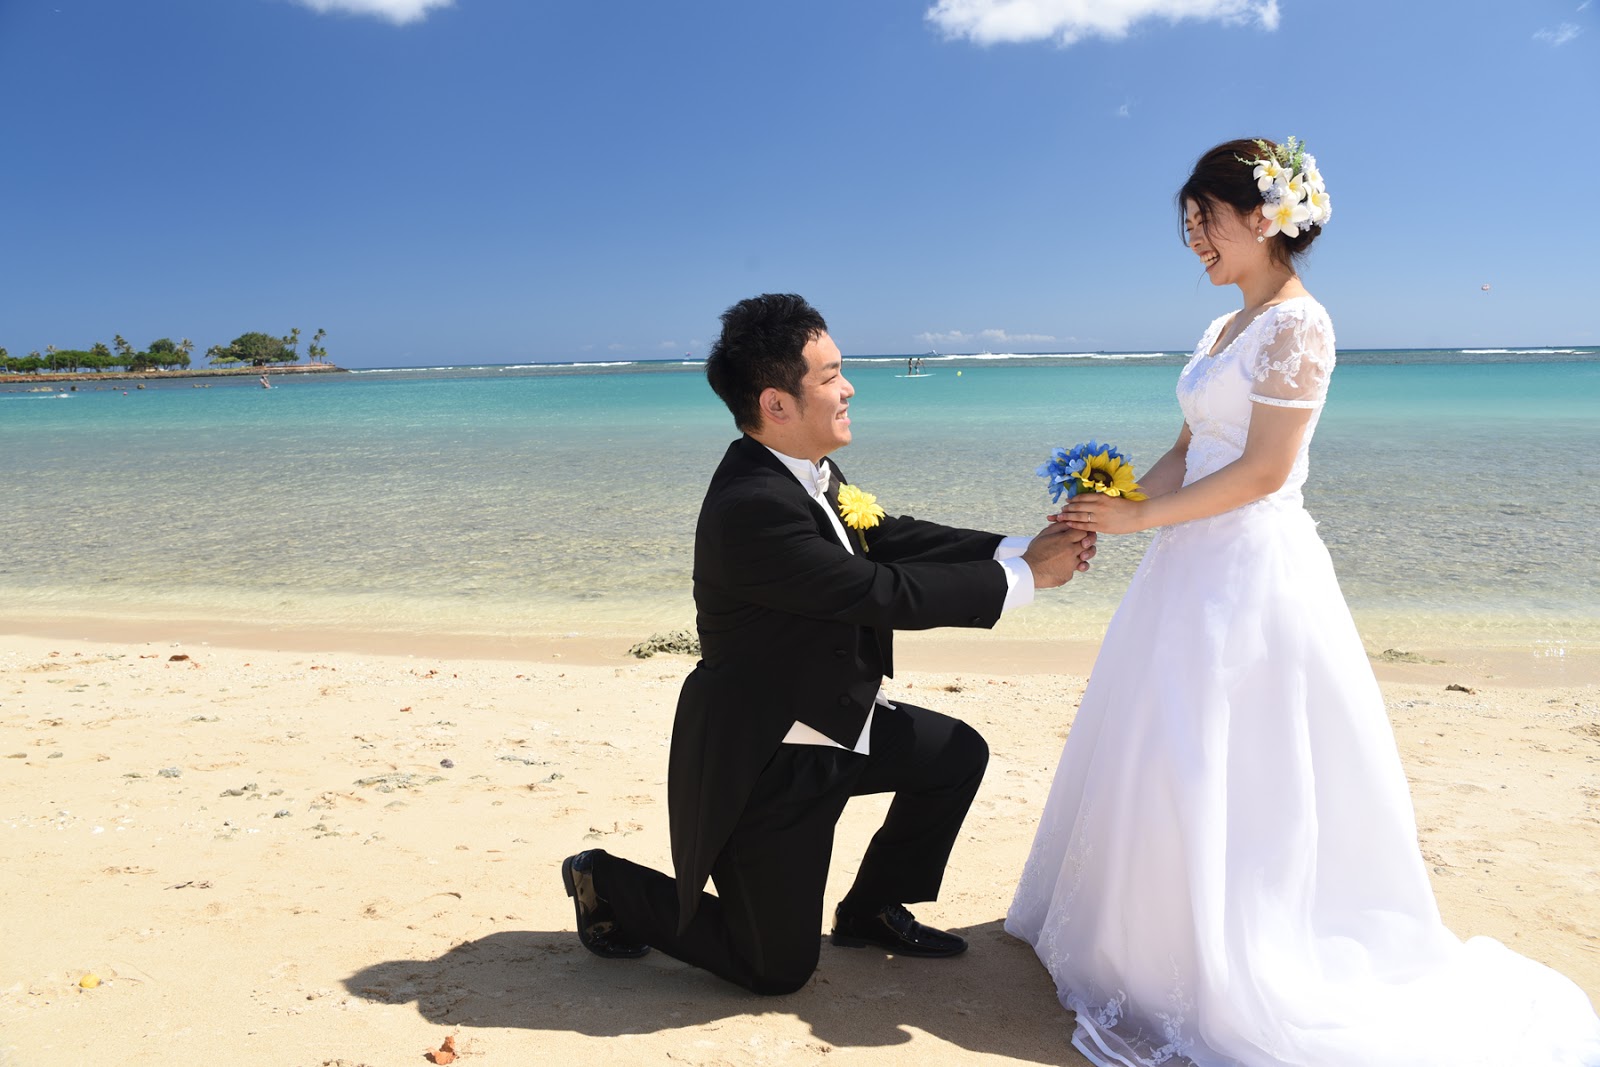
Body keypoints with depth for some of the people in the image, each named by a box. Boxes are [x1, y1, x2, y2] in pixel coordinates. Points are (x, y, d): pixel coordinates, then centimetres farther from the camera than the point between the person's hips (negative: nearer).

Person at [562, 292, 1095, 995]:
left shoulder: (807, 470, -2)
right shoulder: (752, 506, -31)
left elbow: (890, 538, 3)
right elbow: (886, 594, -29)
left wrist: (1020, 548, -7)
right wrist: (1022, 579, -19)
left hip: (830, 722, 9)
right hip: (764, 766, -9)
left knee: (957, 753, 13)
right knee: (780, 970, 4)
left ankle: (871, 910, 29)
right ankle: (609, 885, 21)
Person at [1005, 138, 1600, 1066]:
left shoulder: (1297, 326, -13)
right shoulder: (1227, 329, 14)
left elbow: (1264, 471, -18)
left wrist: (1140, 517, -15)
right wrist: (1109, 510, 0)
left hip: (1251, 569, -9)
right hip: (1197, 567, 9)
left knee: (1214, 768, -1)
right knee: (1162, 760, 15)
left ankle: (1230, 988, 15)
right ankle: (1157, 939, 32)